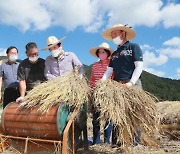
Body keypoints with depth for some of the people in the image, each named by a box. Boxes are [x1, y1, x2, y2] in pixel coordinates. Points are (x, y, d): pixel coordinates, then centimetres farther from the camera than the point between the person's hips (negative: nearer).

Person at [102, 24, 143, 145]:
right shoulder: (115, 53, 23)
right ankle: (115, 142, 11)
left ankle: (135, 143, 3)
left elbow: (139, 66, -6)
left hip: (132, 85, -5)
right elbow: (109, 70, 17)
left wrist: (131, 82, -18)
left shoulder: (134, 47, 5)